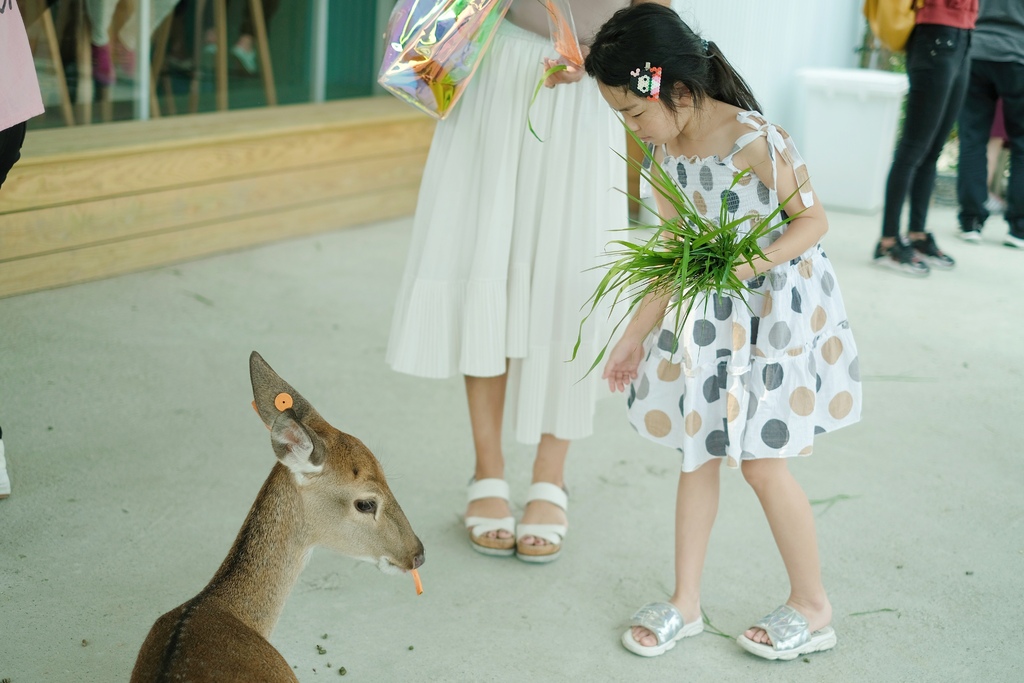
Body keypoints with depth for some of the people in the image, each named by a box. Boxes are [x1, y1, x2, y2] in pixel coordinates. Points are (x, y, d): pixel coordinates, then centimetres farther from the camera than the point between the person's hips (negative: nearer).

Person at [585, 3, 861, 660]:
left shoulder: (754, 141, -25)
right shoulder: (665, 150, -2)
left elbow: (813, 220, -16)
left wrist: (751, 264, -31)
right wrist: (639, 331, 8)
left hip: (776, 313, -7)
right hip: (707, 316, 7)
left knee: (762, 463, -2)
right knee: (699, 453, 11)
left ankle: (813, 606, 19)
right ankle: (685, 603, 23)